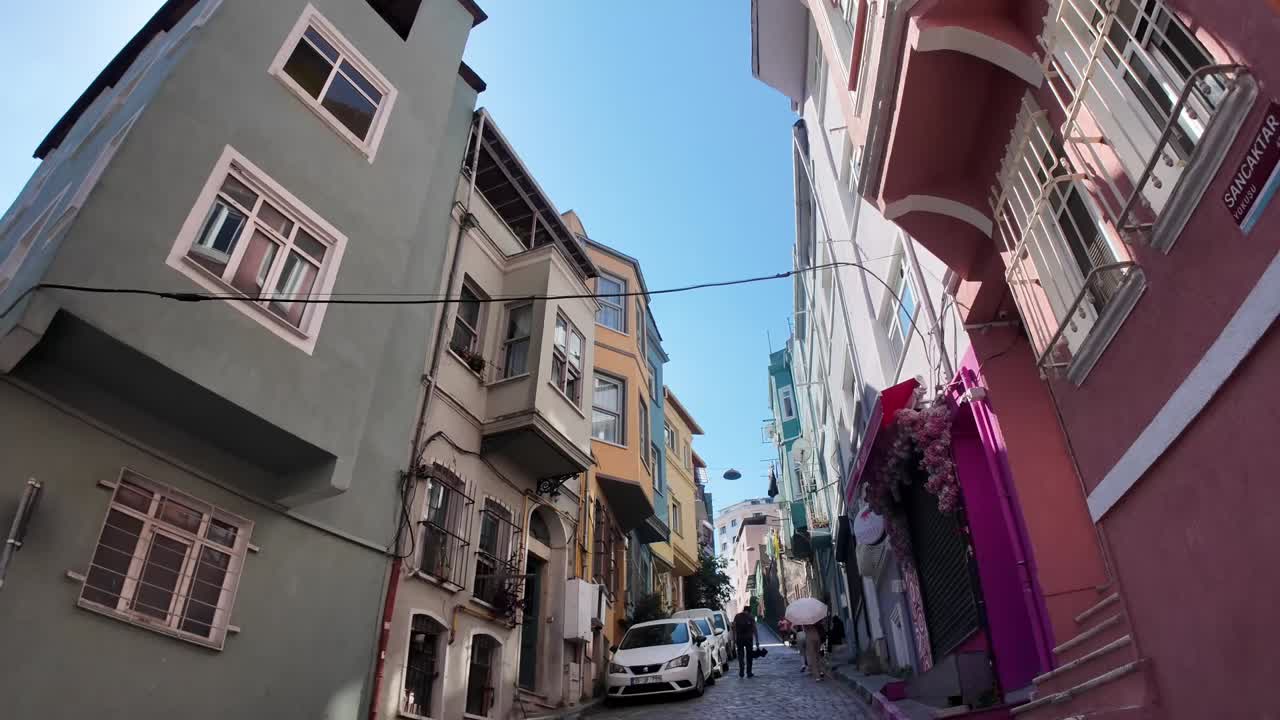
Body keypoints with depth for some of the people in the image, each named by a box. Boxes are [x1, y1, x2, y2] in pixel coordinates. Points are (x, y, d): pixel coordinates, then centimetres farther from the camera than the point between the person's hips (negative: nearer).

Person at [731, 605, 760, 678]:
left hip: (739, 638, 1)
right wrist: (757, 642, 0)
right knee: (749, 655, 11)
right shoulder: (751, 617, 2)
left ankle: (741, 672, 0)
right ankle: (749, 673, 12)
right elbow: (755, 630, -2)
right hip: (749, 638, -1)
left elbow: (734, 629, 3)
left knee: (740, 655, 9)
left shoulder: (737, 616, 7)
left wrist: (734, 639, 7)